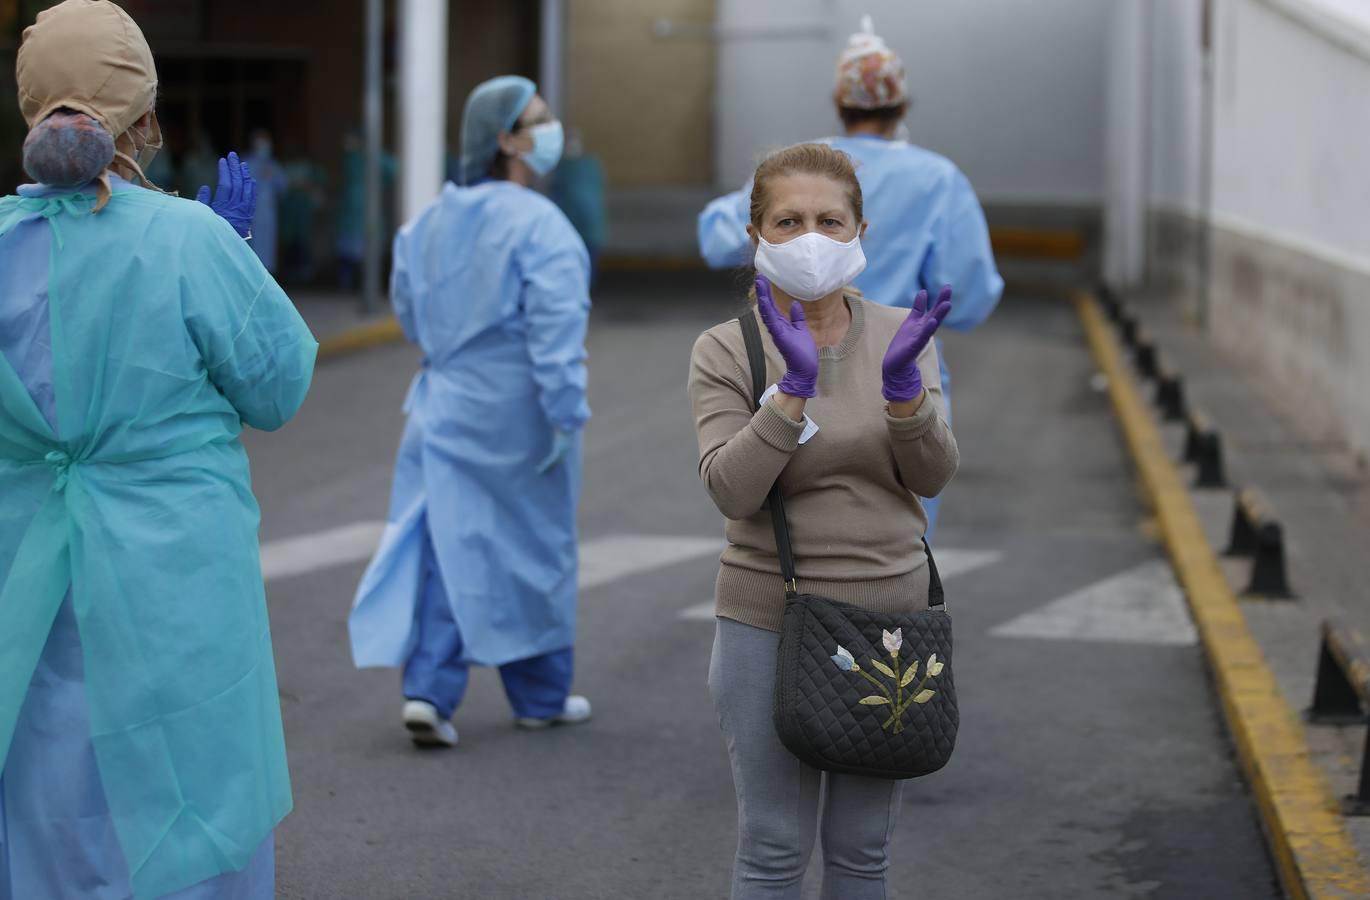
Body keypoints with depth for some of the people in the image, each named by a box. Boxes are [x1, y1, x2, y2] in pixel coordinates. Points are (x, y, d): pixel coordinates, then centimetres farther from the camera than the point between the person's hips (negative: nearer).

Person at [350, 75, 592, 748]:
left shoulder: (434, 219, 6)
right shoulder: (538, 225, -17)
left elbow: (408, 306, 15)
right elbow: (556, 330, -22)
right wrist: (567, 414, -21)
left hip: (445, 403, 6)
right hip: (516, 413, -6)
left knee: (444, 542, 7)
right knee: (531, 543, 9)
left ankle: (429, 688, -6)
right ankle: (541, 696, 23)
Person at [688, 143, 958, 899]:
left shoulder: (900, 335, 4)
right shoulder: (726, 350, -5)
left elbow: (933, 475, -6)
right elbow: (731, 490, -17)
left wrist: (902, 385, -23)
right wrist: (793, 387, -27)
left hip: (888, 617, 3)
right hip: (770, 626, -3)